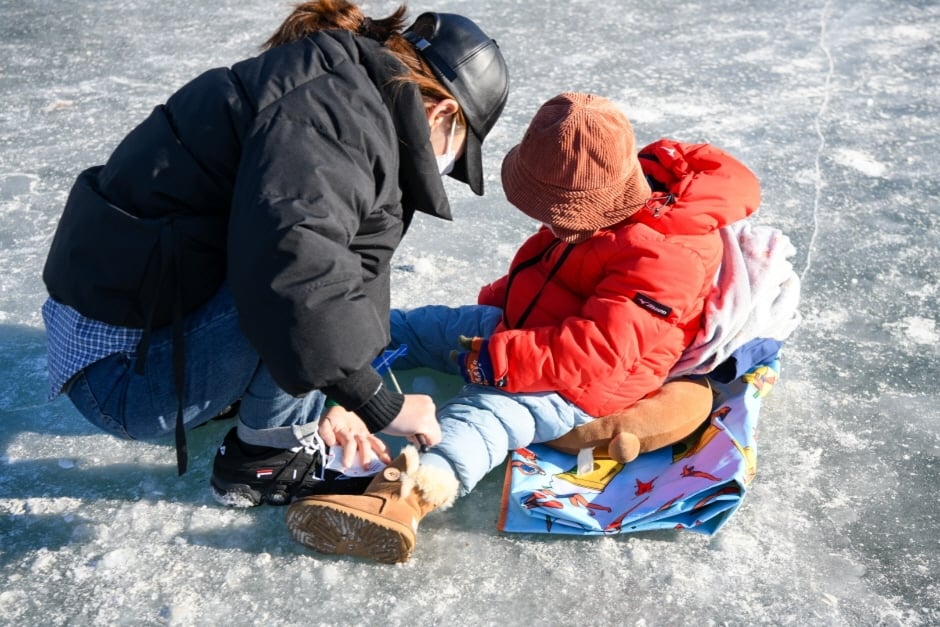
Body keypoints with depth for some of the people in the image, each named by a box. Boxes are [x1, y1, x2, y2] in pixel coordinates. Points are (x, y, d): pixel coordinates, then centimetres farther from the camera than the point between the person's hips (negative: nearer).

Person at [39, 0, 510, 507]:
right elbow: (293, 265, -38)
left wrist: (340, 398, 4)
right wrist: (383, 405, -27)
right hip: (123, 372, -9)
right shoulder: (339, 110, -22)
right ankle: (263, 459, -5)